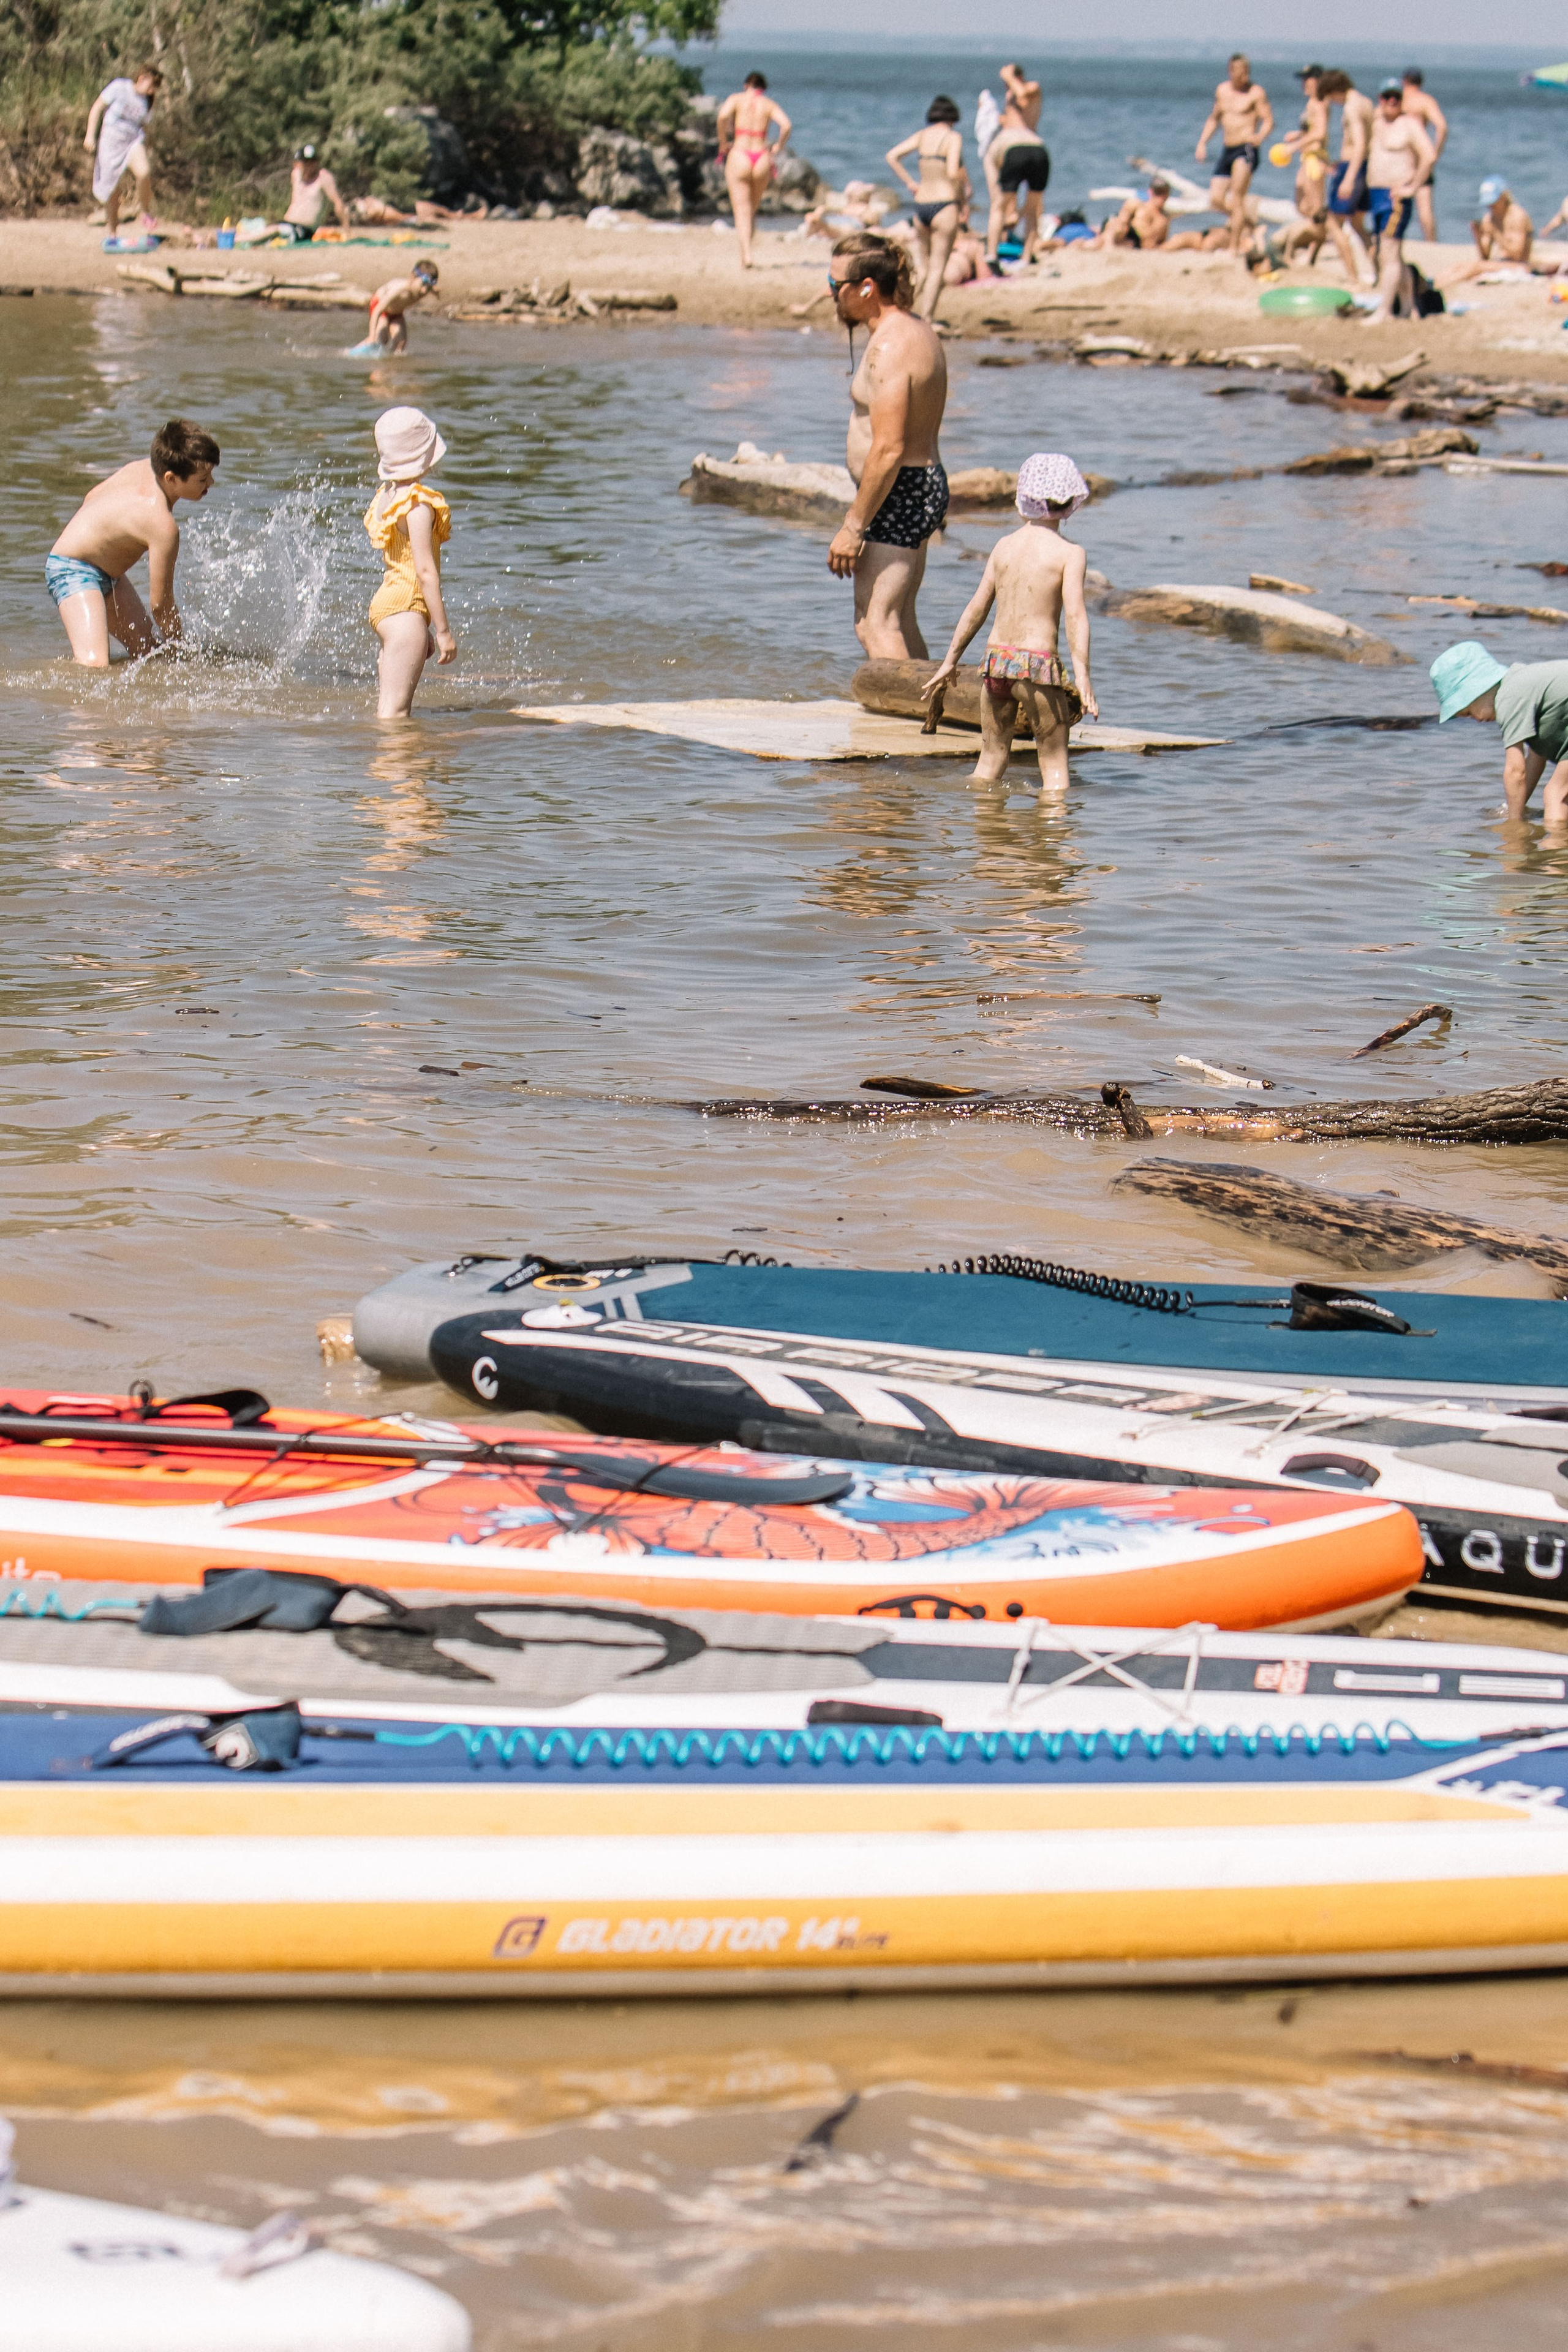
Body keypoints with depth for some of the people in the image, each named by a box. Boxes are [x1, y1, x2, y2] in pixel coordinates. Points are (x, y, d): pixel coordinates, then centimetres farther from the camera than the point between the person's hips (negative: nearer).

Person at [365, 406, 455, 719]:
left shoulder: (387, 495, 13)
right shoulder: (418, 503, -15)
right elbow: (425, 571, -18)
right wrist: (443, 630, -14)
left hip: (384, 602, 10)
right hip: (406, 610, -10)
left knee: (389, 707, 11)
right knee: (395, 710, -12)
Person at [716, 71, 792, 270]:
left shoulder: (736, 99, 7)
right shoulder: (769, 105, 10)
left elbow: (723, 116, -13)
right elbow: (787, 125, -6)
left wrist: (723, 143, -1)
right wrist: (778, 148, 8)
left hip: (739, 157, -2)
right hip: (762, 160, 2)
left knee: (742, 211, -7)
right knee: (752, 210, 19)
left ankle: (747, 255, -24)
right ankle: (744, 253, 20)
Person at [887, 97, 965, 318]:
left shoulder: (922, 136, 9)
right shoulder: (953, 137, -7)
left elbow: (892, 157, 6)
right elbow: (953, 172, -17)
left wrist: (910, 183, 10)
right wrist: (964, 190, 1)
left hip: (920, 206, 5)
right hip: (944, 204, -5)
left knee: (925, 265, 18)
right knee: (938, 268, -2)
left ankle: (918, 313, 16)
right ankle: (926, 318, -7)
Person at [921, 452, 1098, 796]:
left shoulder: (1005, 546, 8)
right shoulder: (1070, 553, -5)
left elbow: (976, 608, 13)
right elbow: (1075, 615, -14)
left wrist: (950, 661, 22)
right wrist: (1082, 677, -16)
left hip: (995, 661, 5)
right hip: (1038, 665, -5)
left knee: (991, 758, 17)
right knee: (1054, 763, 5)